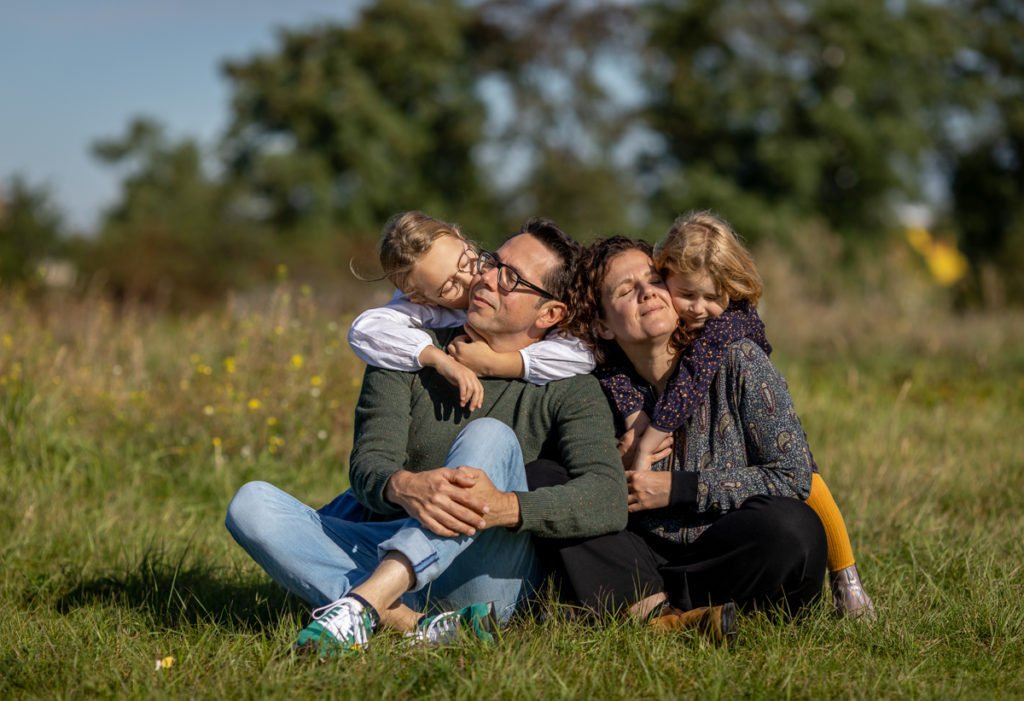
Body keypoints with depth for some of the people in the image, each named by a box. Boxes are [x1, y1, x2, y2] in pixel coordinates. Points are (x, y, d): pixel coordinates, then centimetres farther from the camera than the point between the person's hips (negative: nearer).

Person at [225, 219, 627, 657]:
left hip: (486, 576, -3)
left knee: (490, 438, -27)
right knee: (252, 503, -19)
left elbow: (609, 499, -18)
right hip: (387, 554, 3)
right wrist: (403, 488, -35)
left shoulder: (568, 387, 0)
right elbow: (367, 466, -7)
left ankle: (362, 604, -43)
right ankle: (417, 624, -36)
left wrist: (503, 506, -37)